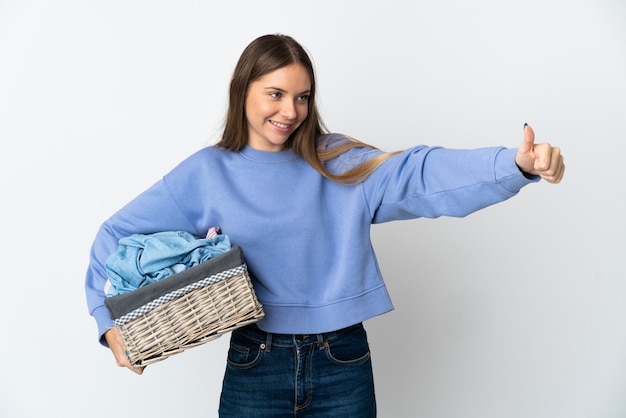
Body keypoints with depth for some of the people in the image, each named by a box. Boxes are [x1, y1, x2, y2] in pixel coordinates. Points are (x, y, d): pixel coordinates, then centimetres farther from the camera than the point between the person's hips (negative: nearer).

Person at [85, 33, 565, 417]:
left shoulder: (339, 162, -2)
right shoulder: (208, 173, -2)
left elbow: (419, 174, -17)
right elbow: (119, 233, 3)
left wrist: (516, 164, -32)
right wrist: (111, 322, -7)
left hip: (344, 366, 1)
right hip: (255, 366, 0)